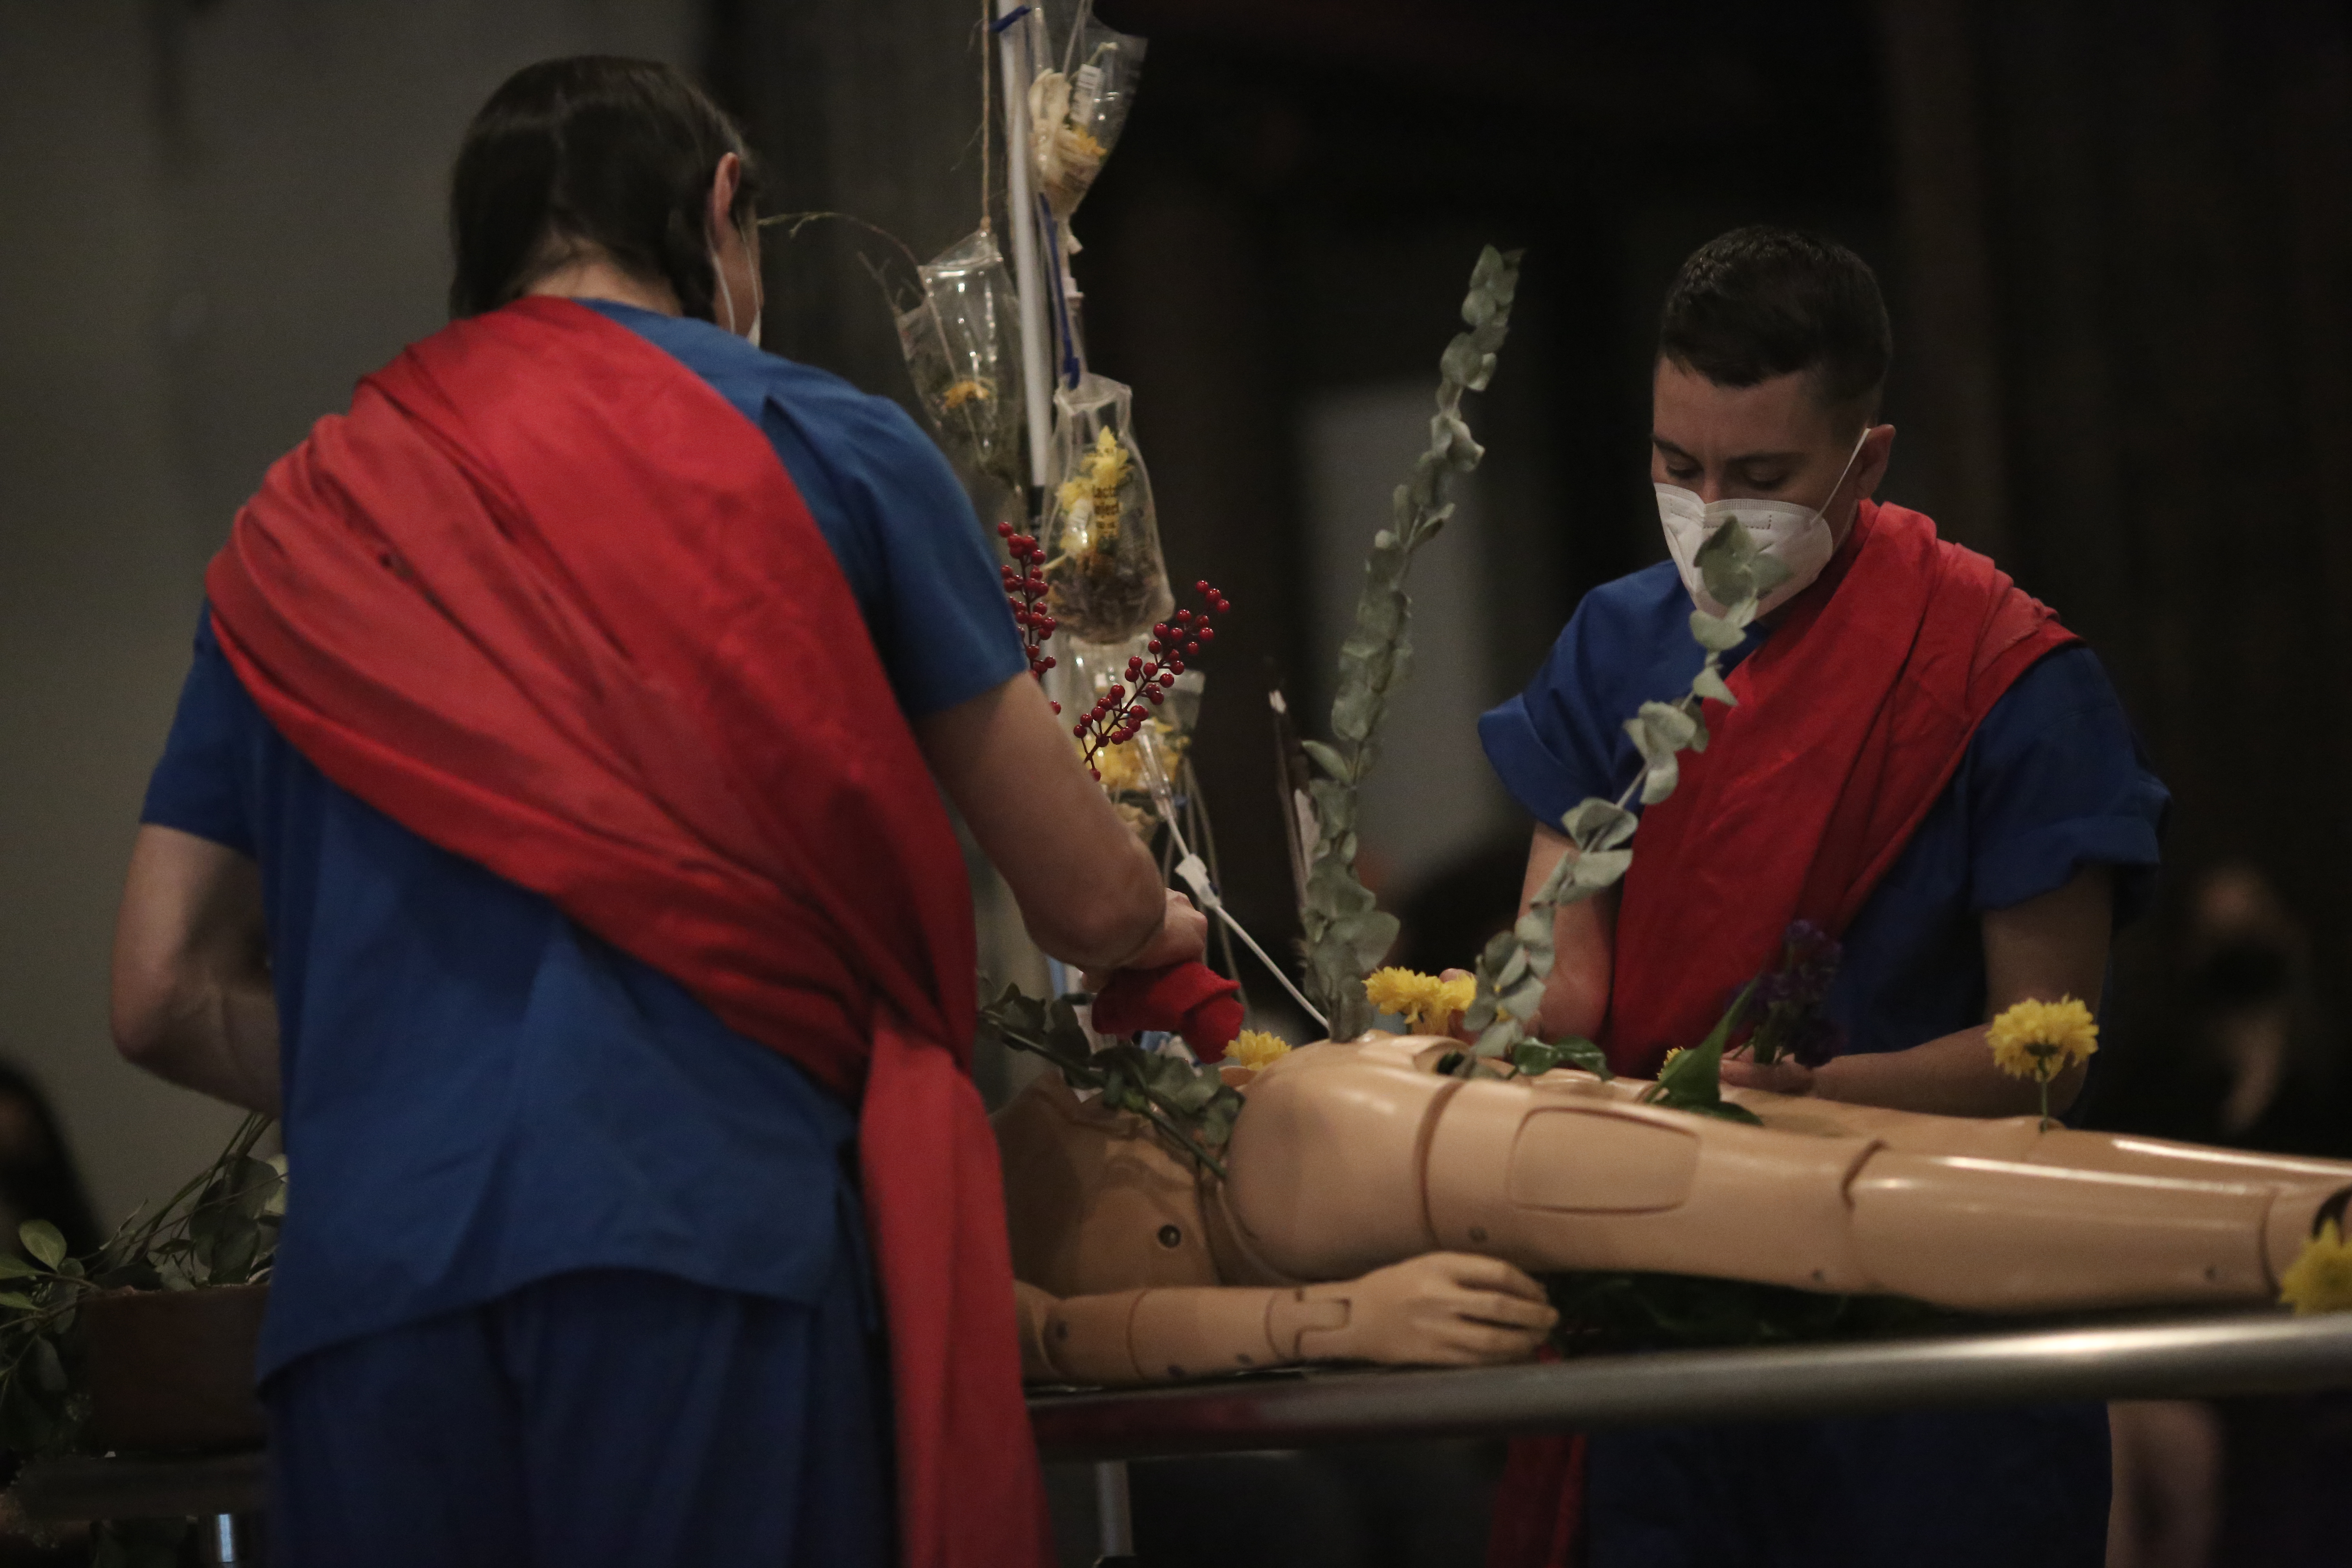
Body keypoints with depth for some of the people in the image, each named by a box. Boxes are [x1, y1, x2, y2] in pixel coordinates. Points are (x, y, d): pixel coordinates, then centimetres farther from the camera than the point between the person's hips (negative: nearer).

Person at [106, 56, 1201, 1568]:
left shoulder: (299, 523, 19)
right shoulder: (822, 446, 10)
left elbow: (169, 999, 18)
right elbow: (1089, 902, 14)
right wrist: (1161, 925, 37)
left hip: (363, 1282, 4)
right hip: (705, 1248, -3)